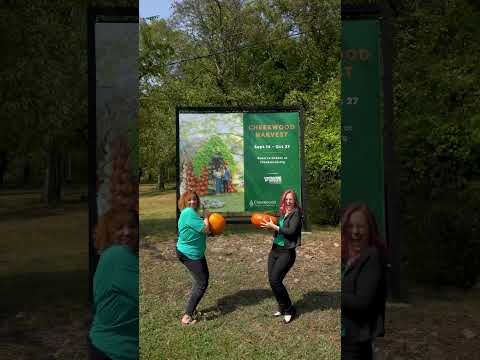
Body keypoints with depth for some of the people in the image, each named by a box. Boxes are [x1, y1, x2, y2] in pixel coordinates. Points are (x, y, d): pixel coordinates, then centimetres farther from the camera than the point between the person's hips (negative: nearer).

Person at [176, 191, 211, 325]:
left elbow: (199, 230, 10)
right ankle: (187, 317, -8)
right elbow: (205, 229, -23)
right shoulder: (189, 213, -22)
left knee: (204, 277, 21)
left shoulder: (192, 212, 10)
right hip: (189, 254, -11)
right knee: (201, 283, -9)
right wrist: (206, 216, -7)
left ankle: (191, 308, 31)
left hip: (196, 253, 11)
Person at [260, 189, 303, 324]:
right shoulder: (282, 213, 10)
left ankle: (289, 310, 3)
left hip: (287, 252, -7)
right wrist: (270, 227, -2)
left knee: (275, 280, -14)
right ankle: (283, 308, 26)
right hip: (275, 250, 7)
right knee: (272, 280, 6)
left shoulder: (296, 213, -9)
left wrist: (274, 227, -18)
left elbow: (291, 231, -21)